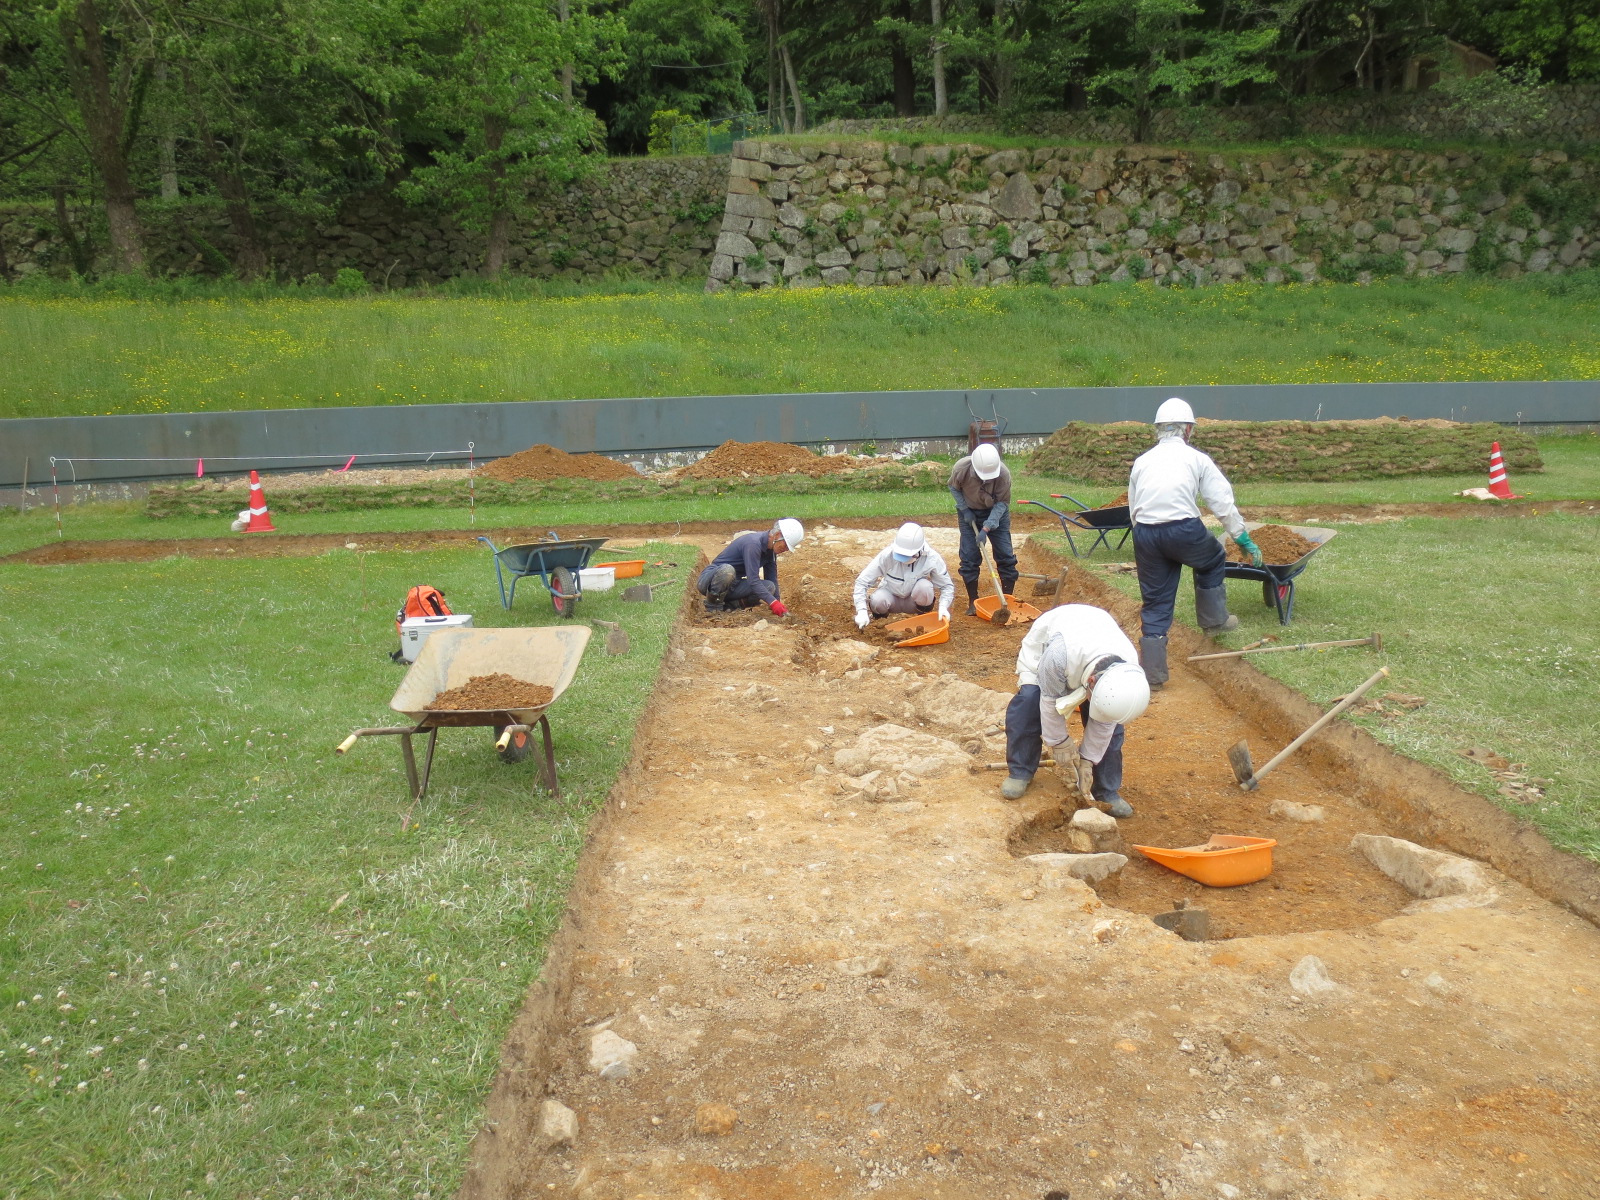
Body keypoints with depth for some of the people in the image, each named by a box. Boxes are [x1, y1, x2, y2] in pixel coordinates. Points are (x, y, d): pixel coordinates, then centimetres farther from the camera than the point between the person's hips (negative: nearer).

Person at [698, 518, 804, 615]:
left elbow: (772, 578, 11)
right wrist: (773, 603, -37)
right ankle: (713, 605, -18)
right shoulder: (753, 543, -26)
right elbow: (753, 580, -32)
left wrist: (778, 602, 3)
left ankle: (730, 604, -6)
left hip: (731, 586, 8)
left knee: (769, 587, -12)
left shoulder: (770, 550, 2)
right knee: (727, 570, -42)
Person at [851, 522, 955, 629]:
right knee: (878, 601, -35)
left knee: (924, 586, -33)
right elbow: (861, 581, -24)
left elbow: (947, 586, -11)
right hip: (891, 596, 0)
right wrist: (861, 610, -34)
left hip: (914, 600, 0)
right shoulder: (887, 555, -26)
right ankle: (878, 613, 2)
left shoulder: (932, 558, -23)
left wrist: (943, 607, -30)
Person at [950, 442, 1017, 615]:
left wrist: (986, 528, -28)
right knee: (969, 557, -3)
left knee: (1005, 555, -1)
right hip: (970, 513, 0)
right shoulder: (961, 468, -28)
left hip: (996, 513, 0)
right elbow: (954, 488, -6)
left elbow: (1002, 502, -21)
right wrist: (965, 510, -16)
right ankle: (973, 602, 8)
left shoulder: (1003, 474, -30)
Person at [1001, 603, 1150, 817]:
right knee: (1028, 700, -24)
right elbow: (1050, 699, -29)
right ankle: (1019, 772, -5)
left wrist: (1088, 759, -11)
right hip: (1043, 647, -2)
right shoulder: (1060, 655, -49)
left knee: (1109, 721, -10)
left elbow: (1104, 721, -18)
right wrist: (1060, 743, -17)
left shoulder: (1127, 671, -34)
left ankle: (1107, 790, 6)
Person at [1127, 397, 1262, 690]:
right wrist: (1244, 541, 12)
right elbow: (1223, 503, 6)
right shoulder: (1196, 458, 8)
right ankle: (1214, 620, 36)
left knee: (1155, 604, 10)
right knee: (1212, 561, 31)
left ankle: (1152, 673, 11)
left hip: (1145, 534, 3)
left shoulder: (1142, 461, 18)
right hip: (1183, 530, -3)